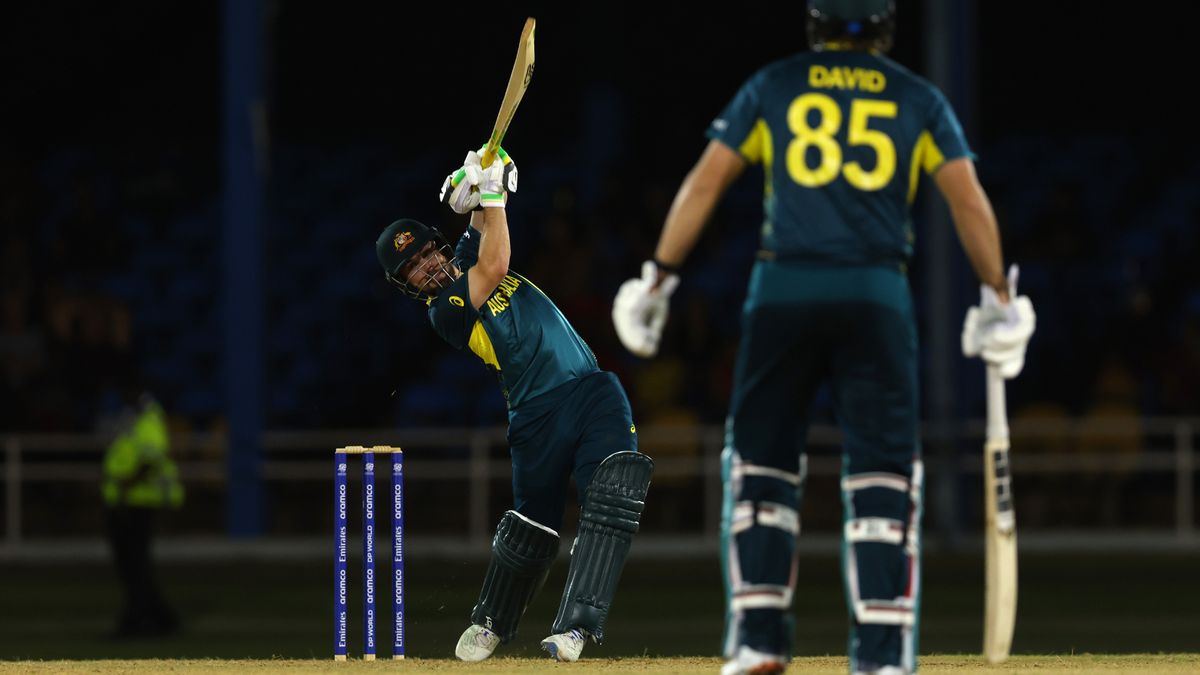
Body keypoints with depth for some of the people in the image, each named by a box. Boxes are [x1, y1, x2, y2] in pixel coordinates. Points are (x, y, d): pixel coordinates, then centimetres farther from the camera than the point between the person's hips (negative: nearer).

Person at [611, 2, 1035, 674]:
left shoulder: (771, 88, 10)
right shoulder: (919, 100, 10)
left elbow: (705, 183, 5)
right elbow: (970, 201, 3)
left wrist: (659, 279, 9)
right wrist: (1000, 298, 10)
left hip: (783, 291, 0)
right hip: (878, 297, 0)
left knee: (762, 459, 11)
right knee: (883, 475, 2)